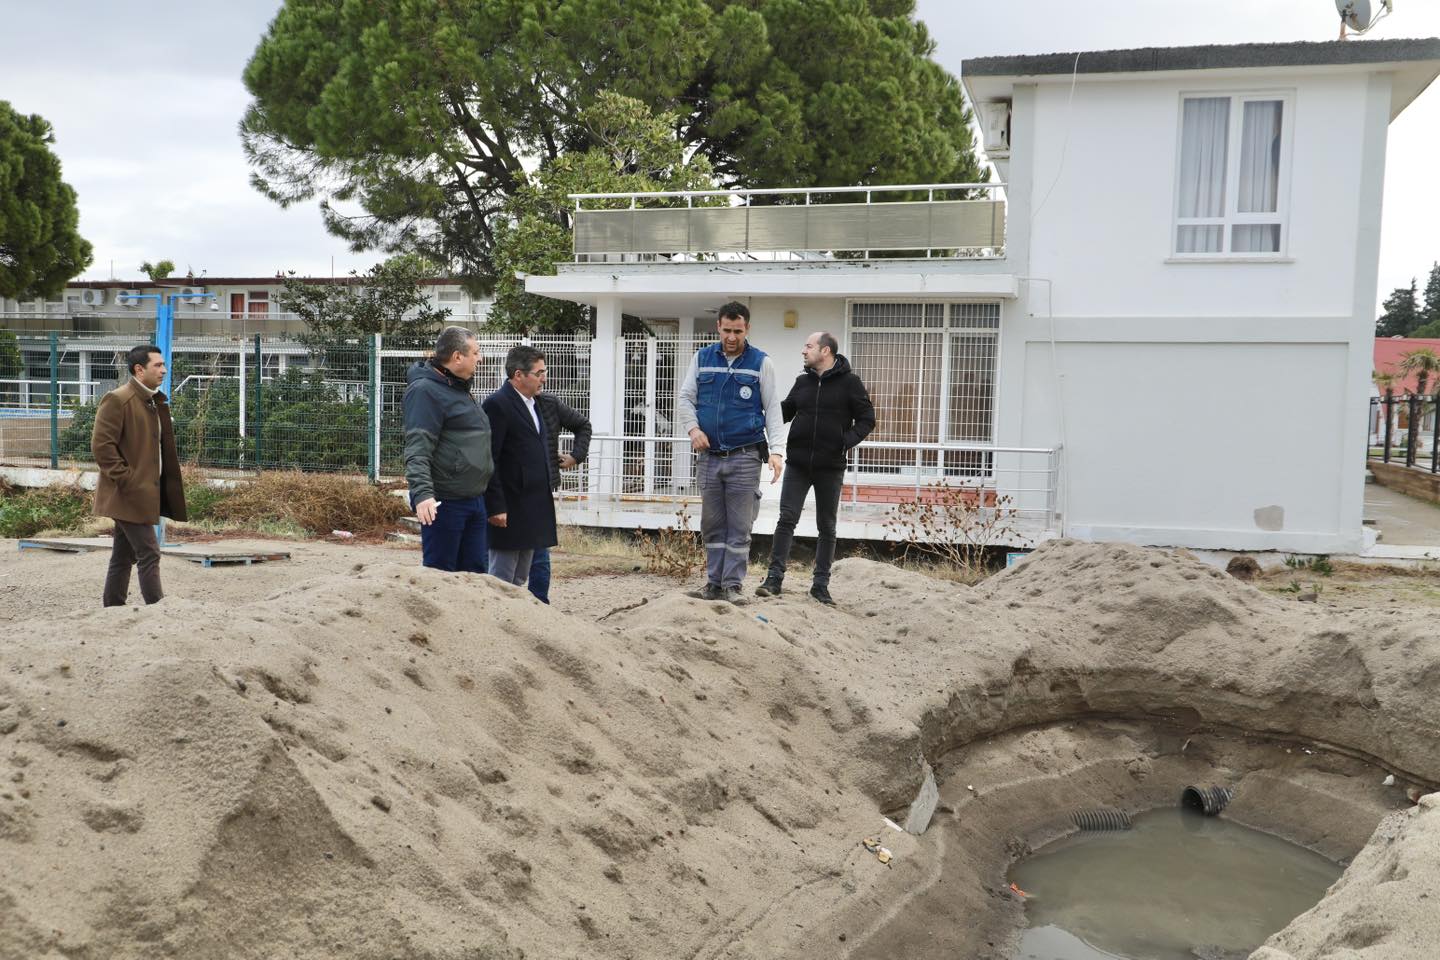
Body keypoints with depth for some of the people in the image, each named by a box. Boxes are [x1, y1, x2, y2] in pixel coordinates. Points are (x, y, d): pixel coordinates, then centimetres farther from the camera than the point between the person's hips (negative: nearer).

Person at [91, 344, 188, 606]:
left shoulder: (154, 402, 16)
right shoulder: (117, 400, -12)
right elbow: (101, 445, -17)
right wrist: (126, 480, -19)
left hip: (145, 493, 9)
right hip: (129, 494, -9)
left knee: (124, 557, 13)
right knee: (149, 553, -10)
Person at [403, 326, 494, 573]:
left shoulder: (461, 389, 17)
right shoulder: (426, 390, -12)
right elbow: (417, 449, -21)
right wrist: (422, 493, -32)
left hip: (475, 499, 9)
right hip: (444, 503, -9)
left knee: (476, 572, 12)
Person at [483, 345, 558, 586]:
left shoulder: (531, 404, 15)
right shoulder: (497, 404, -13)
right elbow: (489, 460, -16)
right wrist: (496, 507, -19)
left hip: (532, 510, 9)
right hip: (509, 510, -9)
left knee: (519, 580, 14)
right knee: (501, 580, -3)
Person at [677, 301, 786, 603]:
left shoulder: (761, 363, 2)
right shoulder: (702, 358, 8)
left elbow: (773, 409, 0)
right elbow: (685, 398, 10)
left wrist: (776, 450, -11)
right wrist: (693, 428, -9)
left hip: (745, 457, -2)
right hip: (709, 456, 3)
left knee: (739, 528, -1)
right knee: (712, 526, 8)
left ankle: (732, 586, 4)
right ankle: (713, 583, 16)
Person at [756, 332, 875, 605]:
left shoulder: (849, 382, -4)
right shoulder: (803, 381, 8)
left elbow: (867, 418, -2)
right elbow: (785, 411, 16)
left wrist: (847, 441, -16)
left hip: (830, 467, -3)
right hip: (798, 464, 3)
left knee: (827, 527, 8)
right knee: (786, 519, -3)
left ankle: (821, 583, 16)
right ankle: (774, 578, 0)